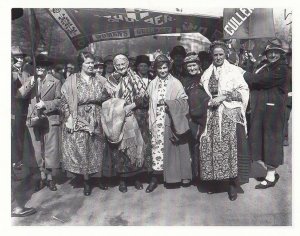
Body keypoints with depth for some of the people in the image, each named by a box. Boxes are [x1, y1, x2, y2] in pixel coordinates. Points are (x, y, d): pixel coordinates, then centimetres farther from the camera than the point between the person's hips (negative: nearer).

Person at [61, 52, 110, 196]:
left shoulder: (98, 81, 8)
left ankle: (98, 176, 25)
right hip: (78, 122, -3)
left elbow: (106, 99, 11)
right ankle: (86, 181, 14)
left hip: (96, 122, 3)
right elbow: (65, 101, -5)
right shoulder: (72, 81, -2)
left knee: (96, 150, 10)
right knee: (81, 150, 1)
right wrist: (69, 118, -12)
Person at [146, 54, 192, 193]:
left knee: (173, 149, 4)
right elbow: (149, 102, 13)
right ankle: (155, 177, 6)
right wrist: (151, 120, 5)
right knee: (157, 146, -1)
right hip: (157, 122, 2)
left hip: (172, 121, -2)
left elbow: (183, 100, -4)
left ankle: (183, 175, 20)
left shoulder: (175, 83, 0)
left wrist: (168, 102, -15)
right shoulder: (152, 84, 10)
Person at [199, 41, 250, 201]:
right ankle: (213, 180, 15)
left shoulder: (234, 71, 4)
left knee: (231, 147, -7)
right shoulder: (206, 74, 15)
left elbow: (243, 91, -3)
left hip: (231, 115, -3)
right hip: (212, 116, 3)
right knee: (212, 148, 1)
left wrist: (223, 97, -12)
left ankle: (232, 183, 5)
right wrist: (208, 101, 1)